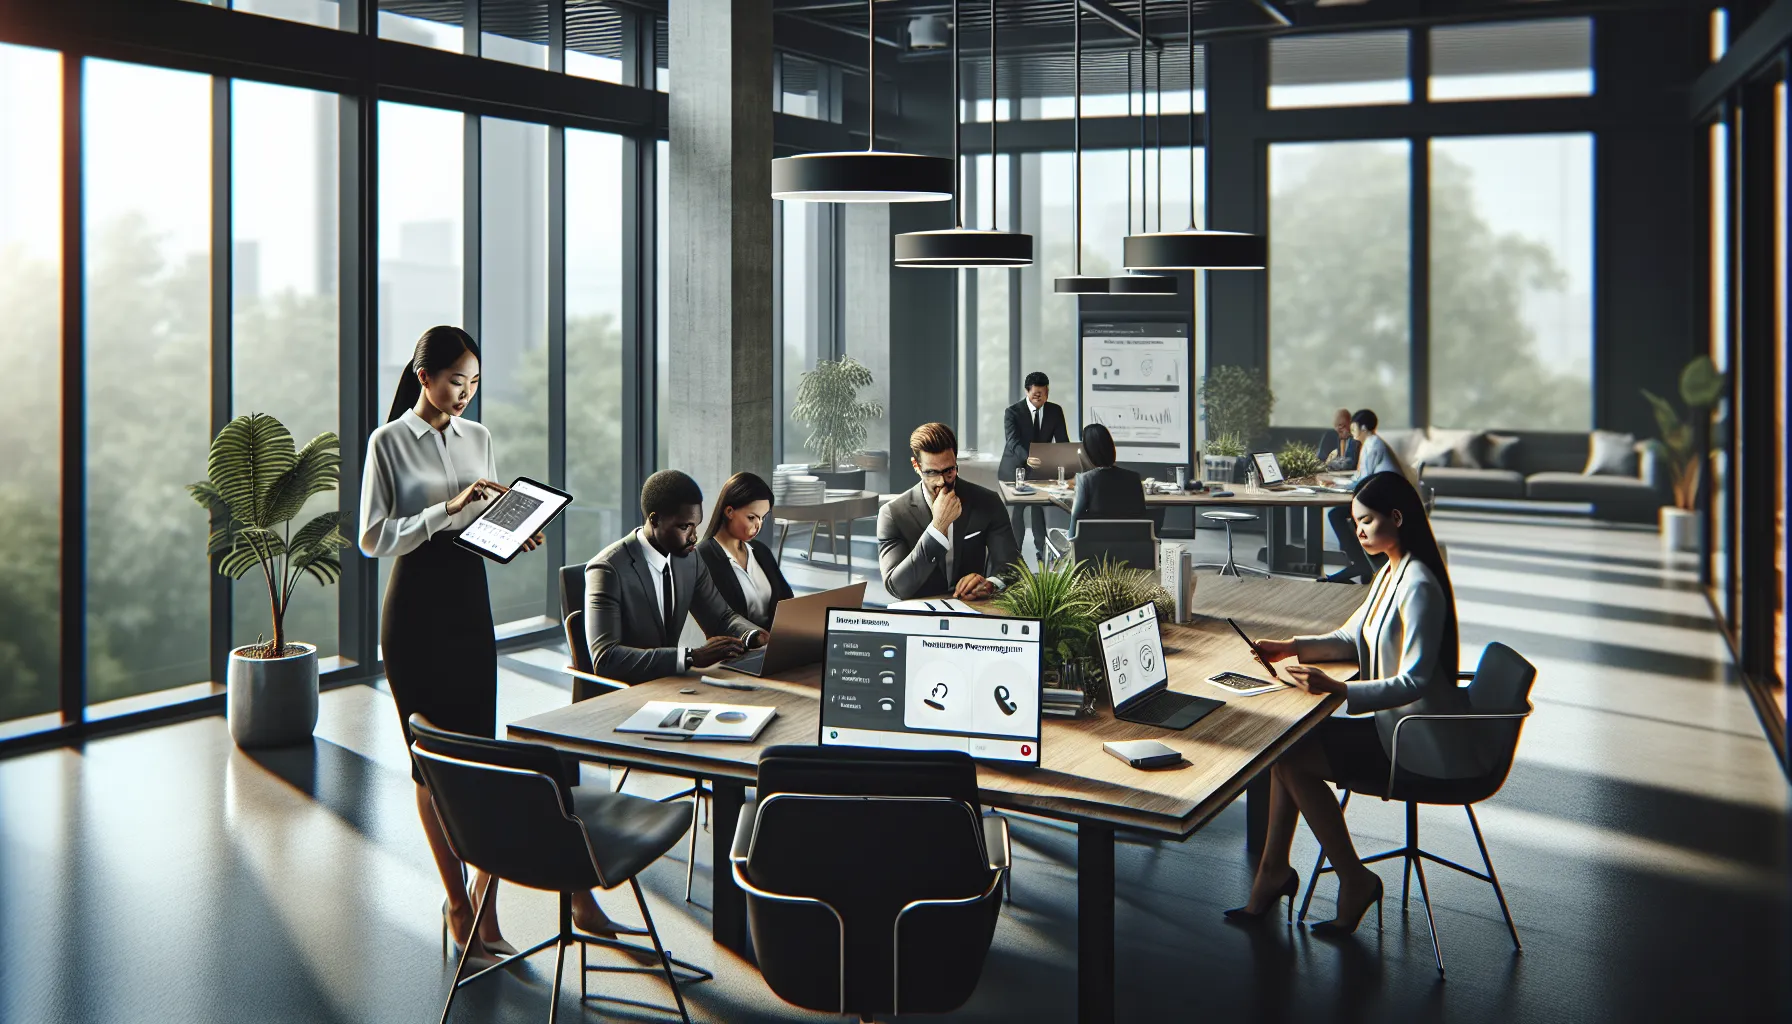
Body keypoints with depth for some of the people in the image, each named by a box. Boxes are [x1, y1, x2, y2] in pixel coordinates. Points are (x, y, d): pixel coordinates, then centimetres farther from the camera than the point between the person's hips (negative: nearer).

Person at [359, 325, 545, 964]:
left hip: (471, 603, 4)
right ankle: (460, 901, 13)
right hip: (416, 609, -4)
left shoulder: (478, 437, 11)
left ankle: (481, 905, 5)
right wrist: (447, 509, -19)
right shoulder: (389, 442, -5)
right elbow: (373, 538, -10)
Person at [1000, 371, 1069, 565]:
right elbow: (1013, 441, -28)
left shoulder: (1056, 411, -3)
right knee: (1016, 509, -6)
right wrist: (1027, 458, -48)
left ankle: (1042, 550, 8)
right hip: (1016, 468, -3)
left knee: (1041, 507, -2)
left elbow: (1062, 442, -5)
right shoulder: (1012, 412, -15)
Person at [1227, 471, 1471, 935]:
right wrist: (1294, 647, 5)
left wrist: (1340, 690, -34)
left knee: (1293, 758, -13)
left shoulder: (1419, 587, -22)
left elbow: (1413, 681, -27)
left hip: (1421, 743, -9)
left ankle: (1355, 881, 0)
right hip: (1398, 723, 10)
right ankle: (1274, 872, 3)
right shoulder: (1390, 573, 9)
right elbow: (1352, 638, 19)